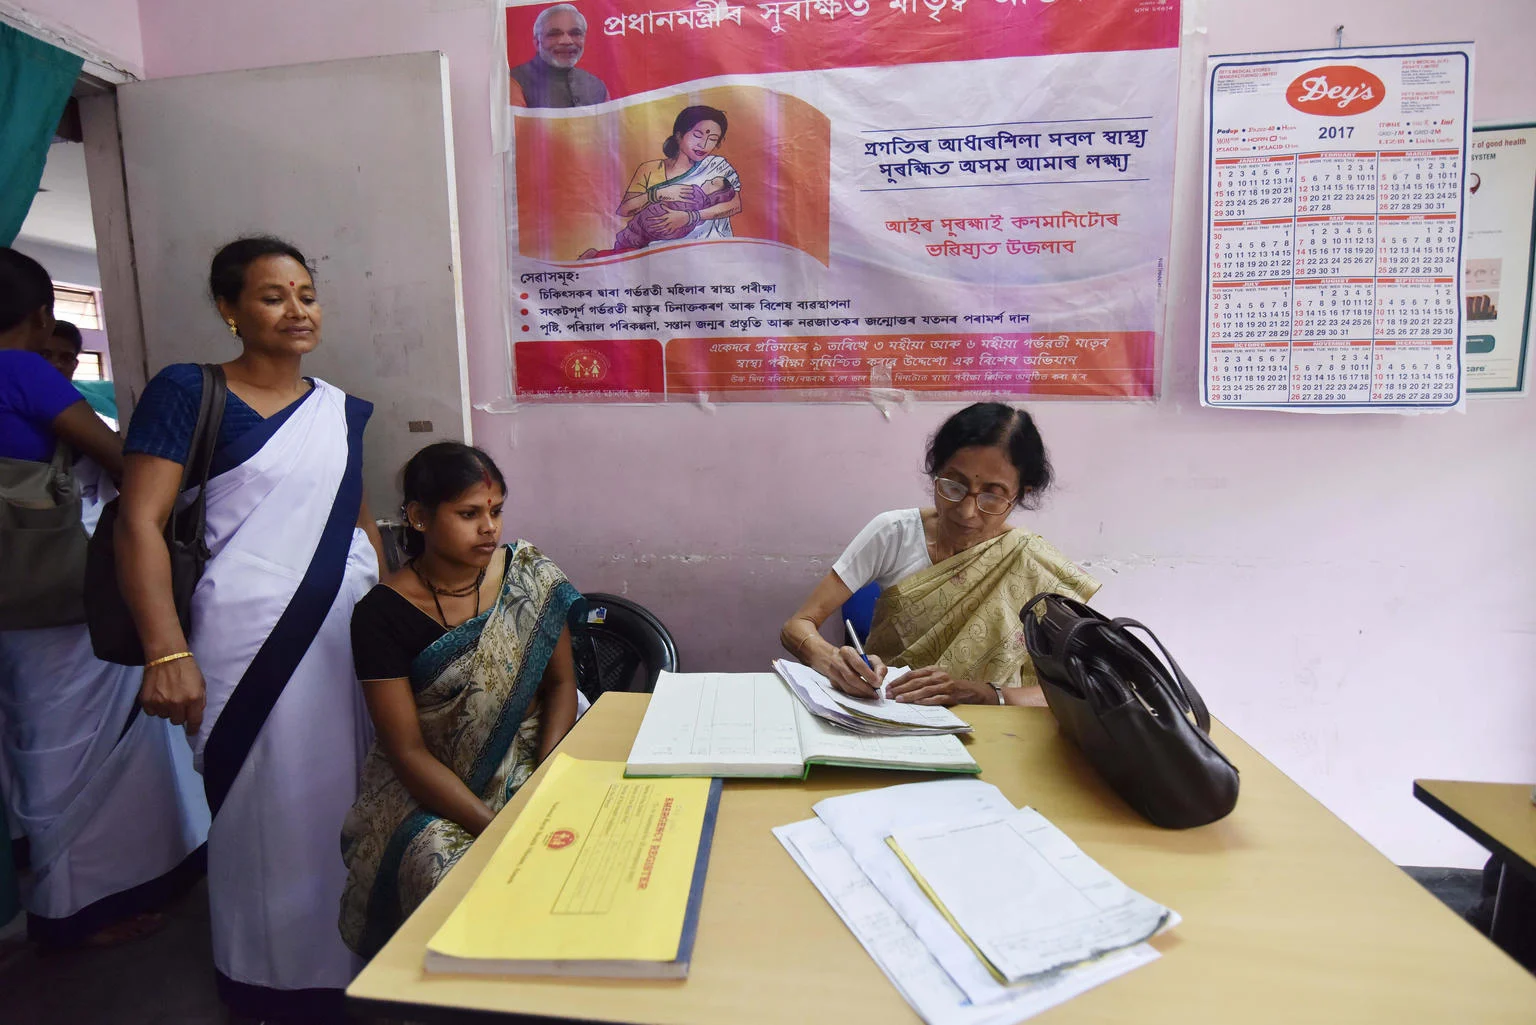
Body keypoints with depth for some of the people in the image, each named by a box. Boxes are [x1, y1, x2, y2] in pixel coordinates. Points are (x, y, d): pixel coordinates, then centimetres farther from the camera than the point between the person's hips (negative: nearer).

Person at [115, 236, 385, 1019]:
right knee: (264, 815, 8)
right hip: (248, 637, -4)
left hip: (351, 631, 5)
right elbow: (140, 522, -9)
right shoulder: (187, 391, -4)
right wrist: (166, 651, -18)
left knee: (348, 805, 13)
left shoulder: (343, 409, 11)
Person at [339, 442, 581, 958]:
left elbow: (561, 683, 4)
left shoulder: (531, 576, -3)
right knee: (449, 871, -30)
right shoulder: (382, 614, -10)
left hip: (526, 764, 3)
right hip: (430, 789, -2)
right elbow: (409, 752, -12)